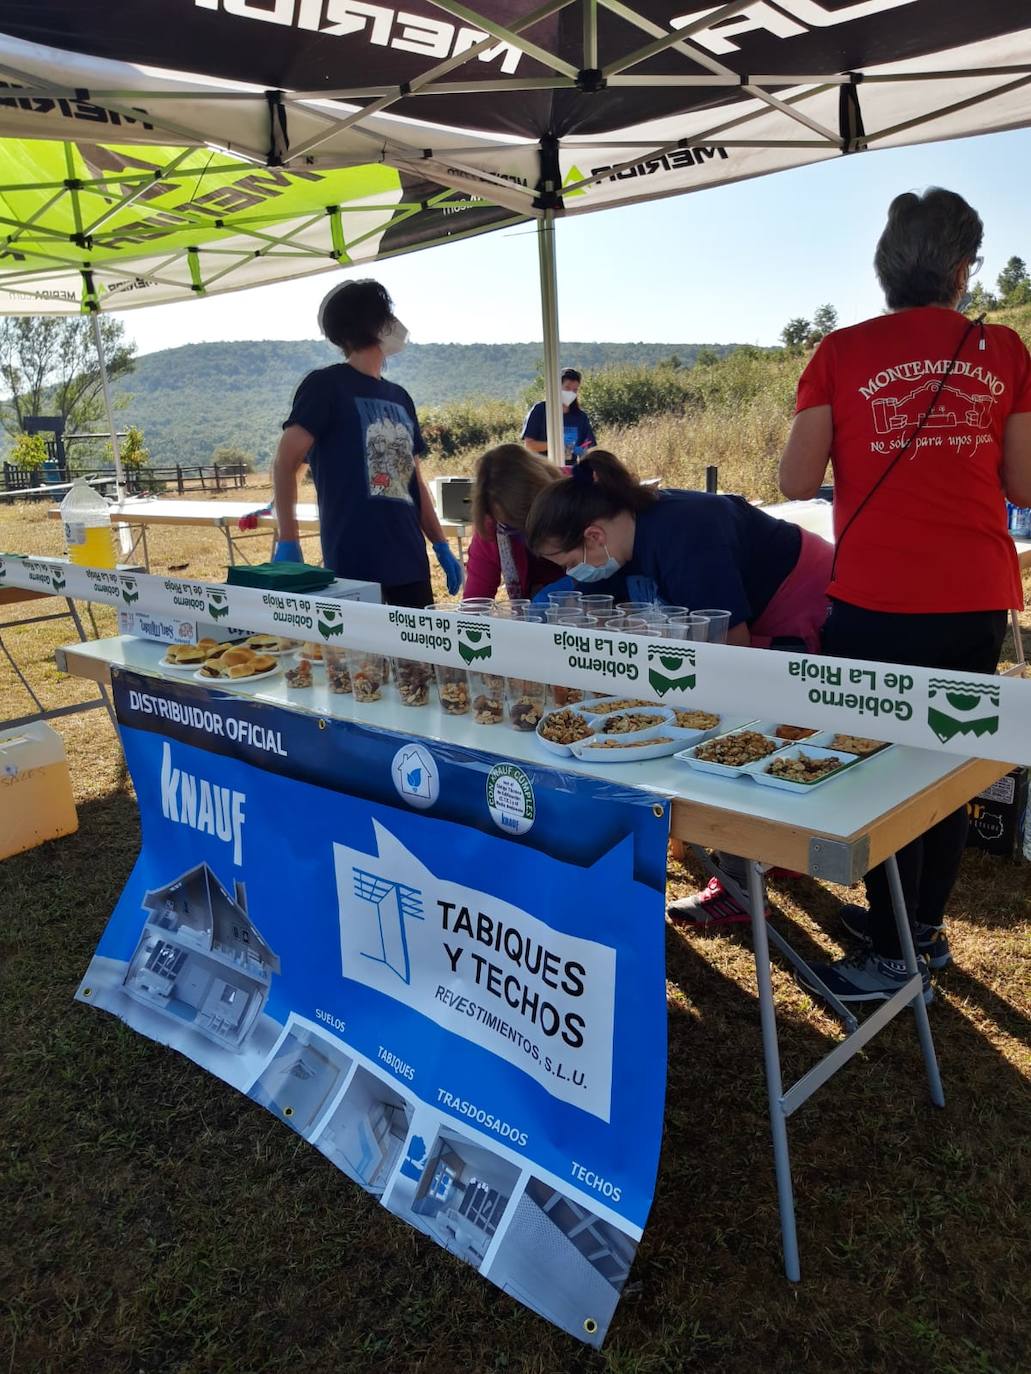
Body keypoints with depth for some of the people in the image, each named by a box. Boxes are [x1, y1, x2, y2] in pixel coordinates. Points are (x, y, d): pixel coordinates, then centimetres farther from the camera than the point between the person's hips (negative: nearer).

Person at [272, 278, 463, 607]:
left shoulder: (400, 398, 19)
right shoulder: (327, 385, -1)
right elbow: (285, 463, -8)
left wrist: (441, 546, 16)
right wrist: (287, 543, -18)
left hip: (411, 562, 7)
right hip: (354, 566, -6)